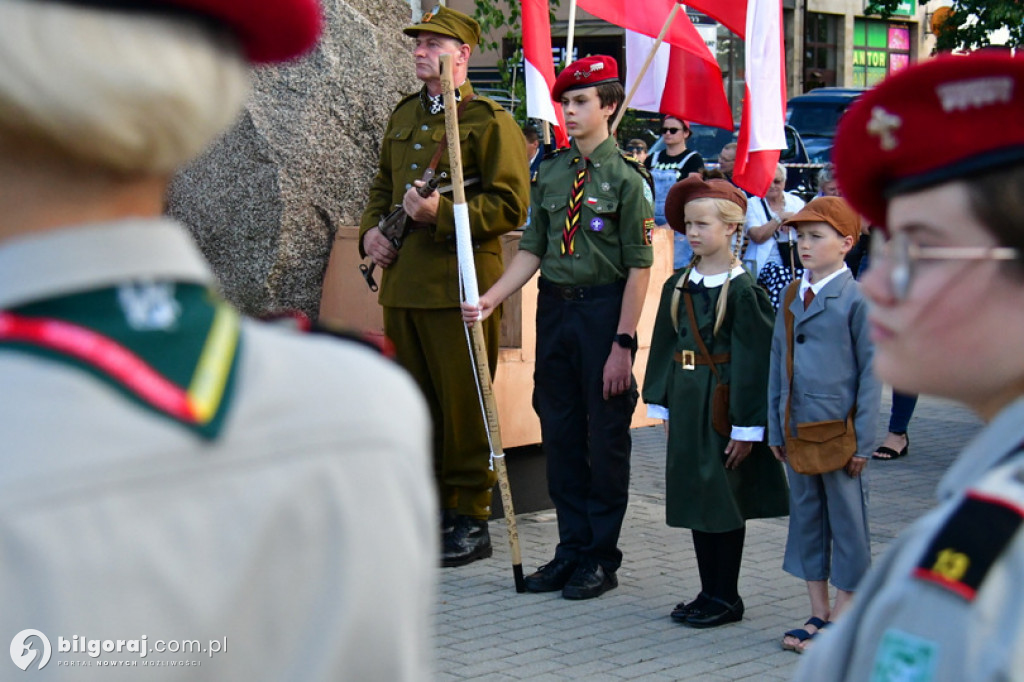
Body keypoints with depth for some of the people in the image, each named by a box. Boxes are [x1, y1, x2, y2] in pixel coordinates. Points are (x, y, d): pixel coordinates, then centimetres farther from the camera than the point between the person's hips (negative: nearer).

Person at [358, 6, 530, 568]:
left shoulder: (489, 121, -6)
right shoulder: (404, 117, 17)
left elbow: (510, 205, -11)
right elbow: (383, 186, 28)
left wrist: (441, 213, -20)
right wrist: (371, 230, 8)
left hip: (459, 286, -7)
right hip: (403, 283, 7)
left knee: (463, 405, -2)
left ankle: (470, 521, 7)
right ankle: (429, 506, 22)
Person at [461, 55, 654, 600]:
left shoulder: (626, 178, -9)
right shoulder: (550, 172, 9)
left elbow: (639, 268, -11)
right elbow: (532, 250, 10)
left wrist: (622, 344, -16)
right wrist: (491, 299, -5)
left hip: (603, 309, -6)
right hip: (554, 307, 6)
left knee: (606, 436, 3)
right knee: (559, 432, 11)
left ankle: (602, 557, 14)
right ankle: (571, 548, 23)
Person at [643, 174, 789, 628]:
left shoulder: (743, 291, -12)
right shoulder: (679, 286, 7)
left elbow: (753, 361, -13)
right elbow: (664, 347, 13)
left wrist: (745, 427, -14)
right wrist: (664, 406, 11)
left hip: (723, 404, -7)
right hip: (687, 403, 7)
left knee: (724, 501, 0)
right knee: (695, 498, 11)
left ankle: (726, 598, 11)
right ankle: (710, 592, 21)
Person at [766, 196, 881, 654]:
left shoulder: (856, 299, -9)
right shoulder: (792, 296, 8)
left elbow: (871, 372, -8)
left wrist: (862, 441, -10)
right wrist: (775, 429, 10)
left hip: (839, 428, -6)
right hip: (796, 427, 6)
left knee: (847, 520, 3)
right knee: (805, 515, 12)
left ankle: (844, 615, 13)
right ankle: (818, 612, 23)